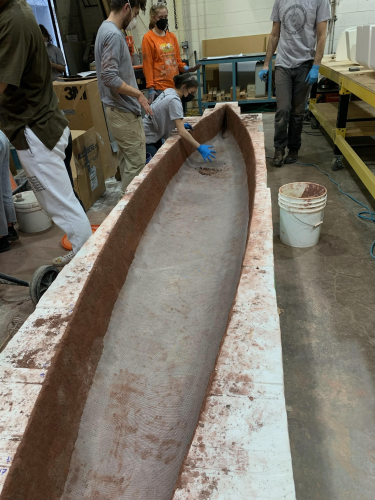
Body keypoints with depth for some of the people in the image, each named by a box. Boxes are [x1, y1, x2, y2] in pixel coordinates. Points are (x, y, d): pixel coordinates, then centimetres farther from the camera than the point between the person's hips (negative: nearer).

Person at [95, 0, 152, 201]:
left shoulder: (107, 29, 14)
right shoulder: (114, 34, -17)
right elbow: (109, 77, -25)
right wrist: (138, 94, -18)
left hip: (119, 108, 10)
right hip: (124, 111, -10)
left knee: (126, 157, 17)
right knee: (136, 161, -4)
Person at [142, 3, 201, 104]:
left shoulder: (172, 36, 14)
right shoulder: (148, 38, -2)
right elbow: (147, 65, -6)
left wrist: (186, 69, -3)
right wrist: (150, 89, -13)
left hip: (175, 85, 6)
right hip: (159, 88, -6)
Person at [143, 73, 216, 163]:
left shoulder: (169, 91, 2)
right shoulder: (174, 101, -24)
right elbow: (182, 132, -31)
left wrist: (181, 124, 5)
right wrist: (200, 147, -29)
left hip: (154, 136, 10)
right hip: (147, 138, -10)